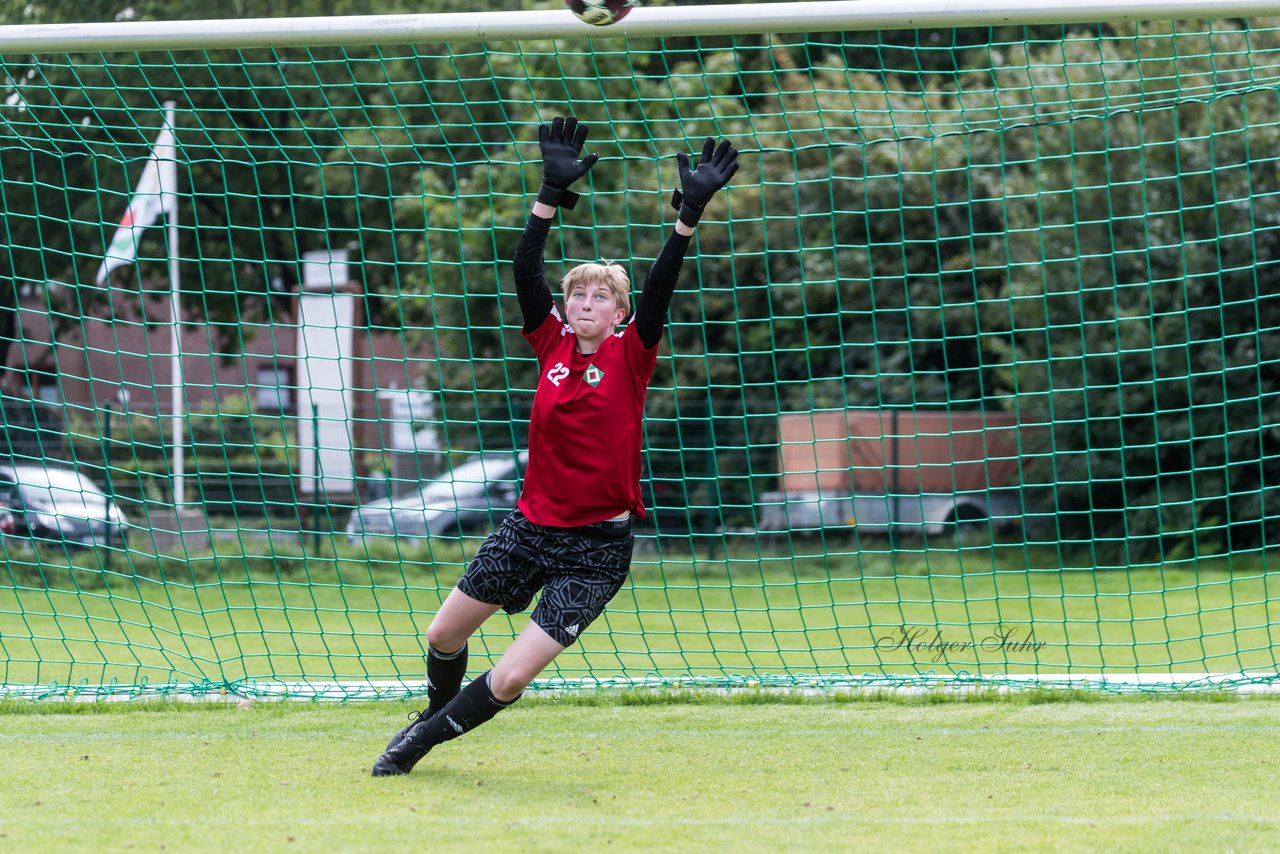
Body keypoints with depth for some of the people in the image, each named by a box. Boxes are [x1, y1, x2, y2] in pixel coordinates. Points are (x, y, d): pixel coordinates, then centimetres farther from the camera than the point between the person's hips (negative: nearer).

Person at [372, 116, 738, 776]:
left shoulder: (631, 355, -7)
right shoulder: (552, 344, 1)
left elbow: (660, 287, -19)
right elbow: (526, 272, -6)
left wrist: (689, 214, -29)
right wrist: (553, 191, -13)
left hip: (597, 548, -4)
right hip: (530, 527, 4)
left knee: (509, 680, -8)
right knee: (443, 636, 14)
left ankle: (421, 740, 14)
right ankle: (434, 715, 44)